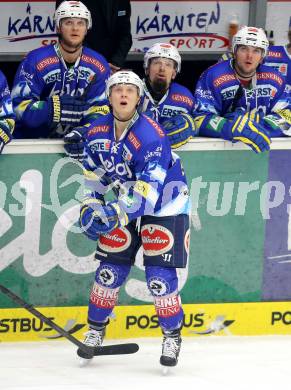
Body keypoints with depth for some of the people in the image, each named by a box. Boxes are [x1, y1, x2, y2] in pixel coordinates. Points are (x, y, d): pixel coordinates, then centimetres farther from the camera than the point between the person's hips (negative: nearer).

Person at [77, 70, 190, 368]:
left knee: (159, 275, -12)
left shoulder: (151, 136, -28)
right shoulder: (97, 132, -8)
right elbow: (93, 175, 8)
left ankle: (172, 337, 5)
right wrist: (90, 208, -2)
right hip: (123, 206, 5)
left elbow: (148, 190, -32)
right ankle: (95, 331, 17)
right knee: (110, 270, 1)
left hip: (164, 206, -5)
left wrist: (116, 214, -39)